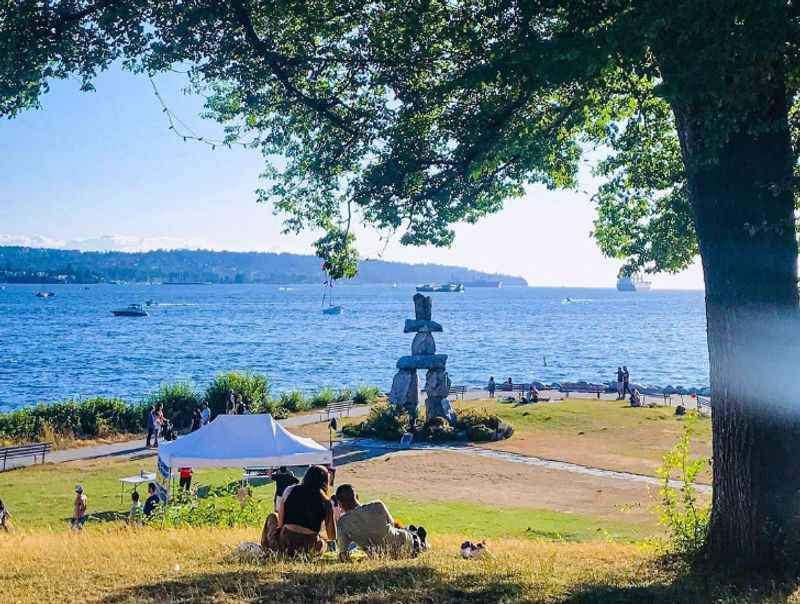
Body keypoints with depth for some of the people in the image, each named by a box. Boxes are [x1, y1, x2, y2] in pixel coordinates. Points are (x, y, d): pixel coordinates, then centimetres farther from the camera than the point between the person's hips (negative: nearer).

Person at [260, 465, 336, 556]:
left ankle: (266, 550, 22)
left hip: (285, 543, 0)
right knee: (321, 543, 37)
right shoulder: (325, 502, 4)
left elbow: (280, 523, 10)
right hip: (308, 548, 0)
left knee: (272, 517, 29)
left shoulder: (290, 490, 6)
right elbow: (332, 537, 7)